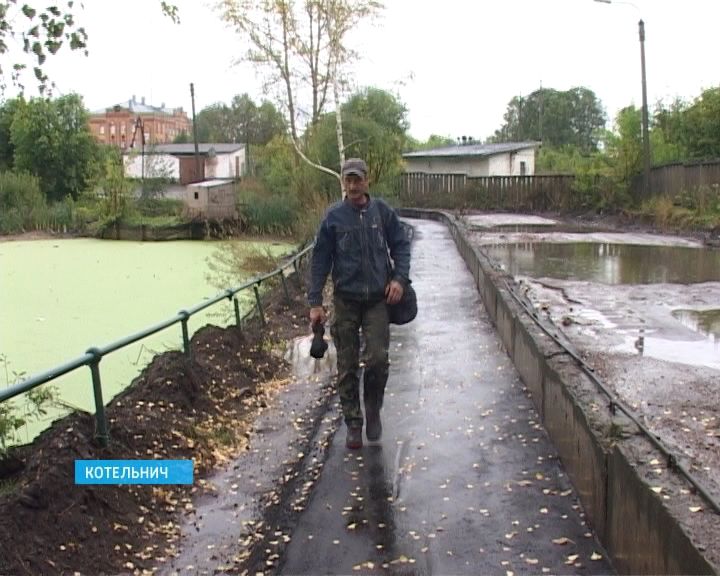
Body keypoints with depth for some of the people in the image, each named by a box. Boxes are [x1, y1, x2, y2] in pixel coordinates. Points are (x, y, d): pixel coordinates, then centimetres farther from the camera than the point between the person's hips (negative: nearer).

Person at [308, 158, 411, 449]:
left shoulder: (383, 211, 1)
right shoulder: (333, 216, -2)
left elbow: (401, 245, 9)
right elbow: (320, 260, 0)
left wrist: (400, 278, -7)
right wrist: (315, 302, -3)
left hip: (378, 299, 0)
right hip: (346, 300, 0)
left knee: (377, 359, -10)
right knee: (347, 366, 5)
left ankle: (373, 410, 17)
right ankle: (353, 423, 20)